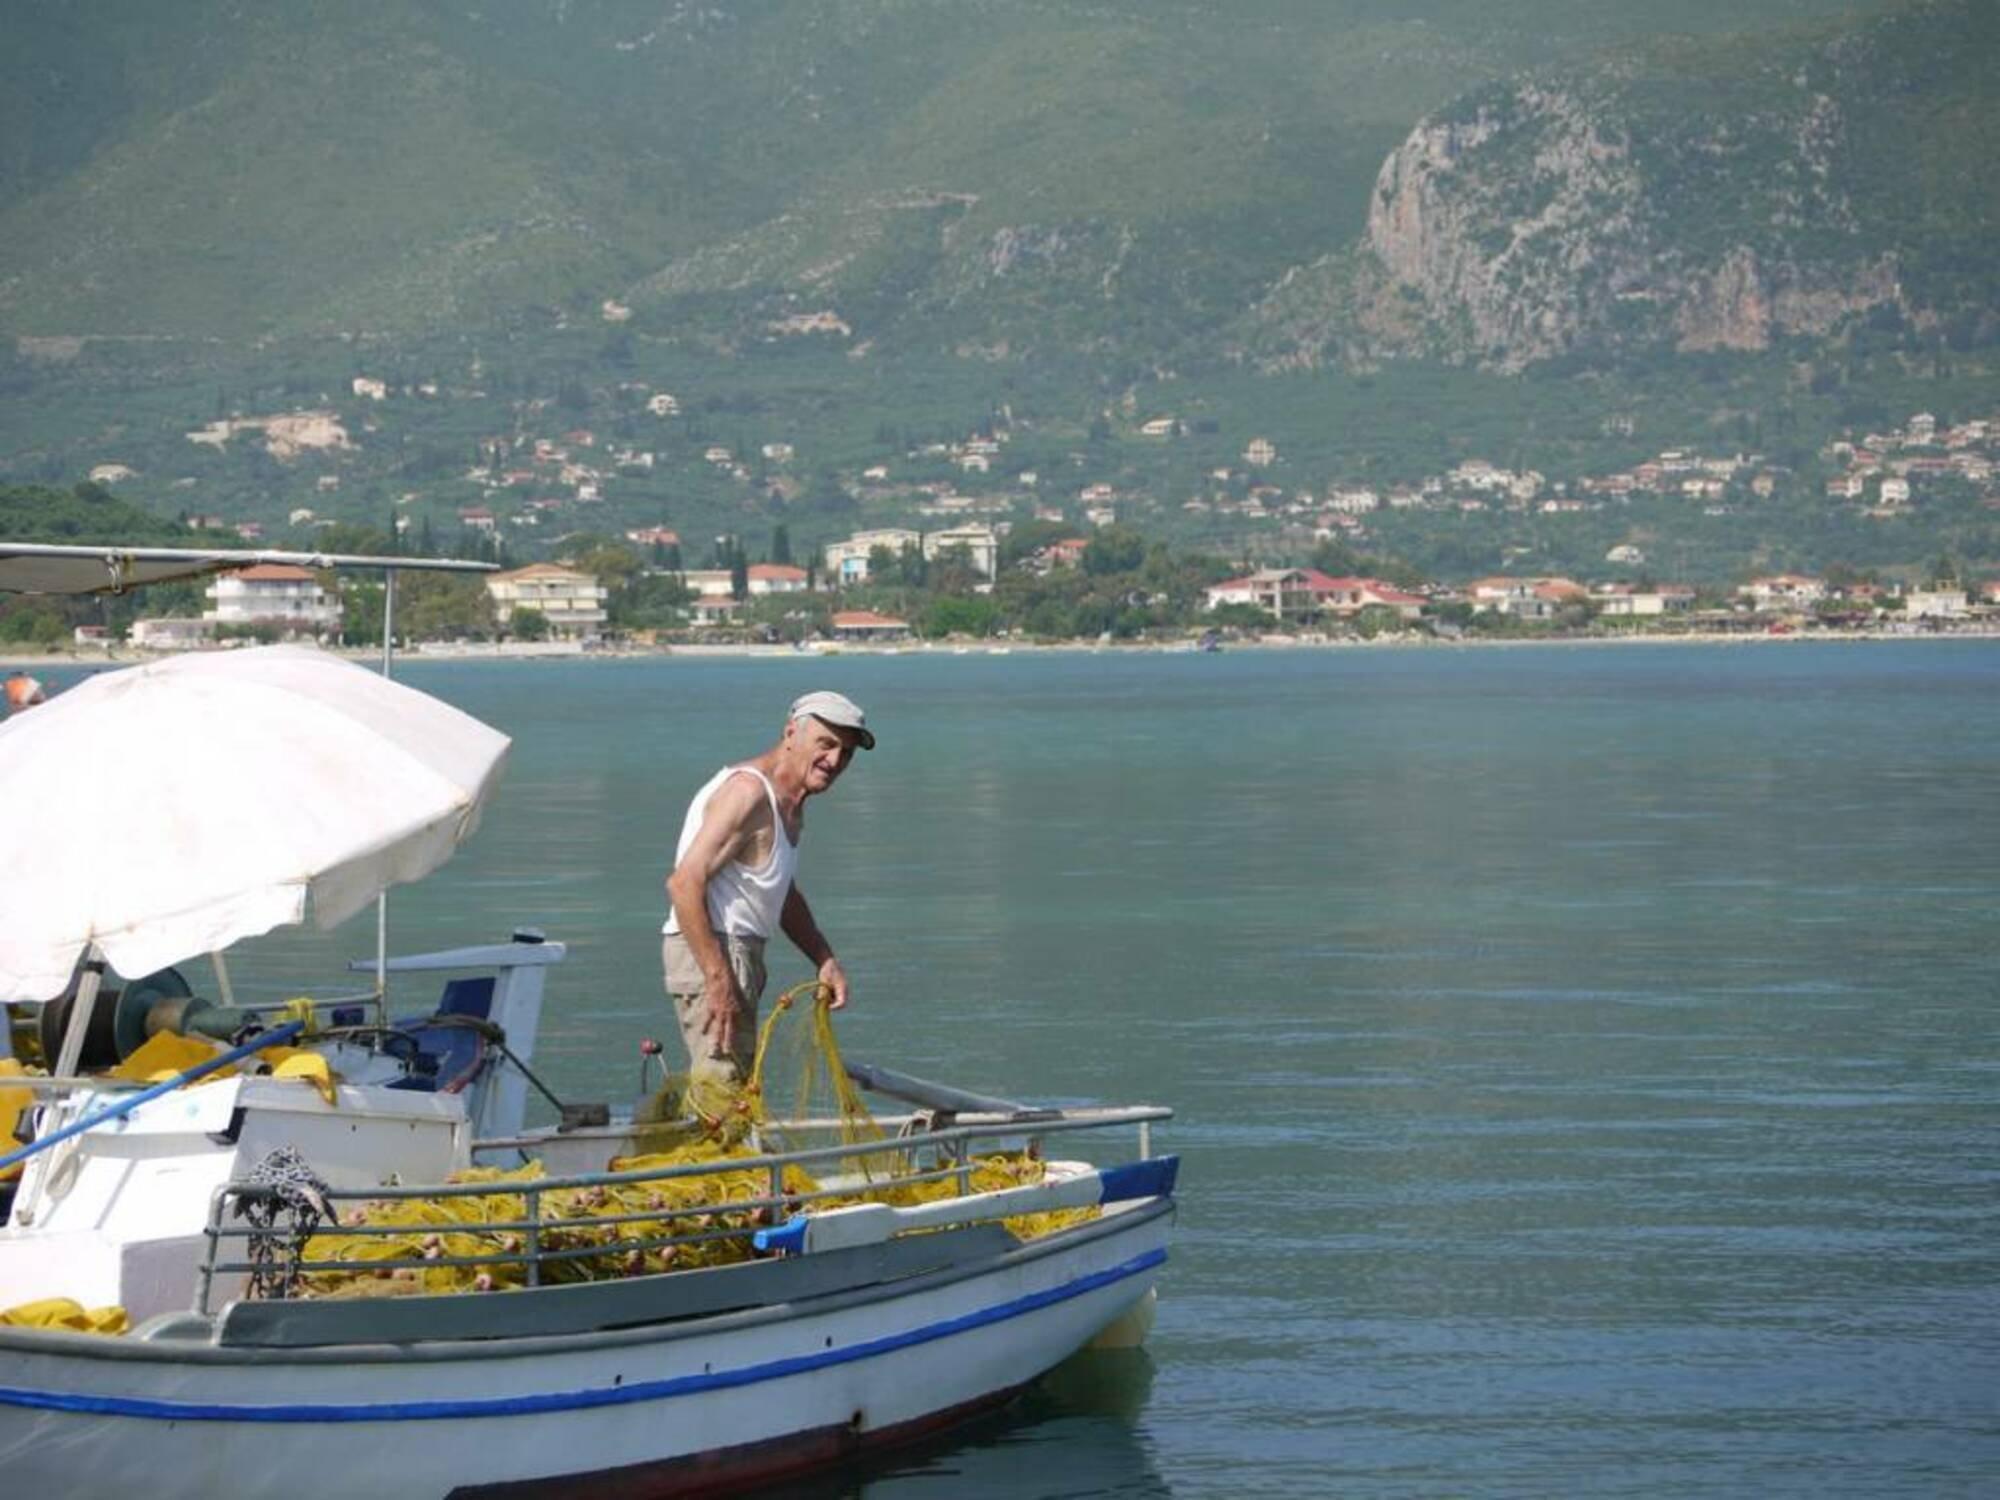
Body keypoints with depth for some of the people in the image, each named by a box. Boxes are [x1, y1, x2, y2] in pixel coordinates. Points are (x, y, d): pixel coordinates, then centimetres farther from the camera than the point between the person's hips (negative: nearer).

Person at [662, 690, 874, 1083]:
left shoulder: (790, 805, 14)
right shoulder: (748, 793, -18)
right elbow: (684, 883, -26)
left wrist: (825, 960, 16)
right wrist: (718, 980, -29)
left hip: (740, 950, 11)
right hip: (706, 950, -11)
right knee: (724, 1080, -14)